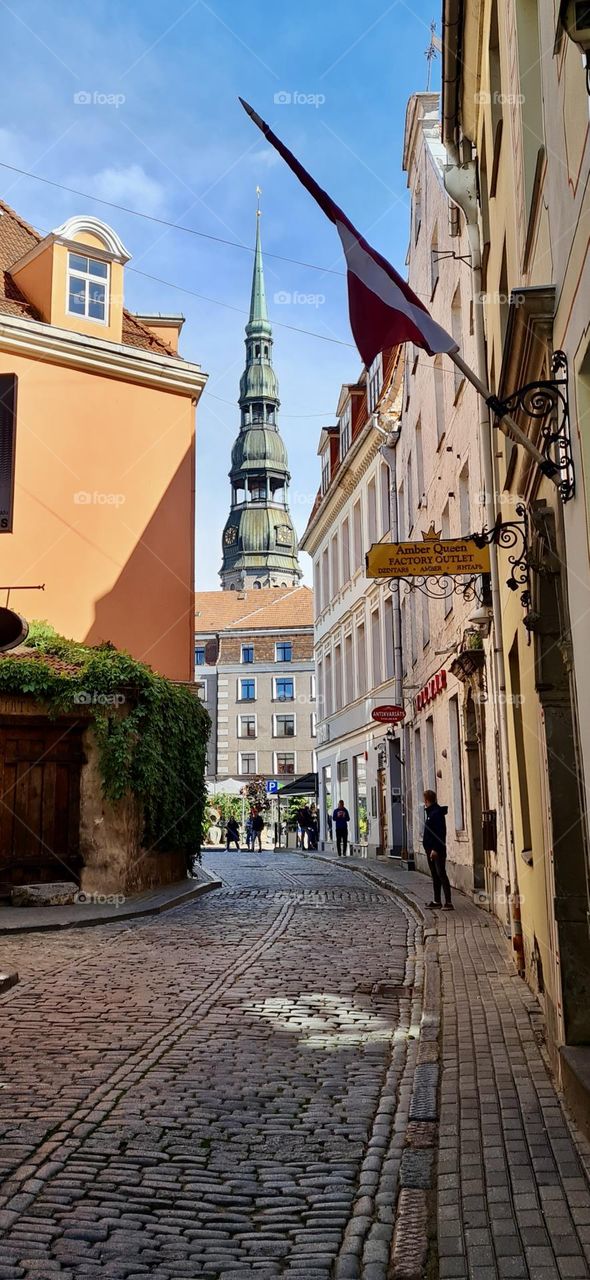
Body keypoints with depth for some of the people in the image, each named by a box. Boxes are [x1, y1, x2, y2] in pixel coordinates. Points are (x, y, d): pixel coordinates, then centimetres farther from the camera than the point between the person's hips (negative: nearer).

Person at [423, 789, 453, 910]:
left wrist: (435, 849, -25)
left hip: (437, 850, -10)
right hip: (430, 849, 10)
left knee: (441, 874, -12)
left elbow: (440, 832, -22)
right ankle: (437, 900, 22)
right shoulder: (430, 812, 15)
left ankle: (448, 902, -13)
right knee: (435, 875, 14)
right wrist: (430, 849, 16)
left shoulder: (436, 813, -15)